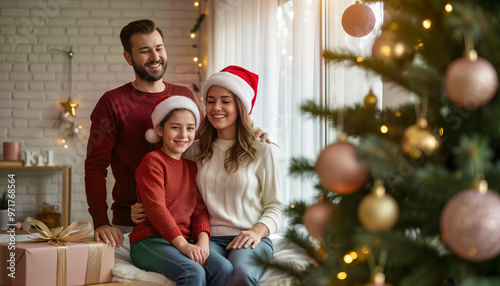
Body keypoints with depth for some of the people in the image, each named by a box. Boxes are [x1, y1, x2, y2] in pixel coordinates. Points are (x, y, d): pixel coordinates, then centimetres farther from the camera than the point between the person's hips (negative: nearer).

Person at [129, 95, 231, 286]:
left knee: (223, 268, -24)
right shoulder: (152, 161, -2)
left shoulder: (191, 167, 21)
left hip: (185, 242, 6)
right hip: (149, 241, -6)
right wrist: (183, 245, -22)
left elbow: (199, 209, 12)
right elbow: (155, 208, -13)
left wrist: (202, 241, -8)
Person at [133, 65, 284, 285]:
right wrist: (143, 209, 4)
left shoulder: (263, 152, 8)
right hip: (209, 238, 1)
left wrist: (257, 231, -11)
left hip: (249, 239, 0)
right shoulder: (195, 151, 15)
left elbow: (274, 207, 8)